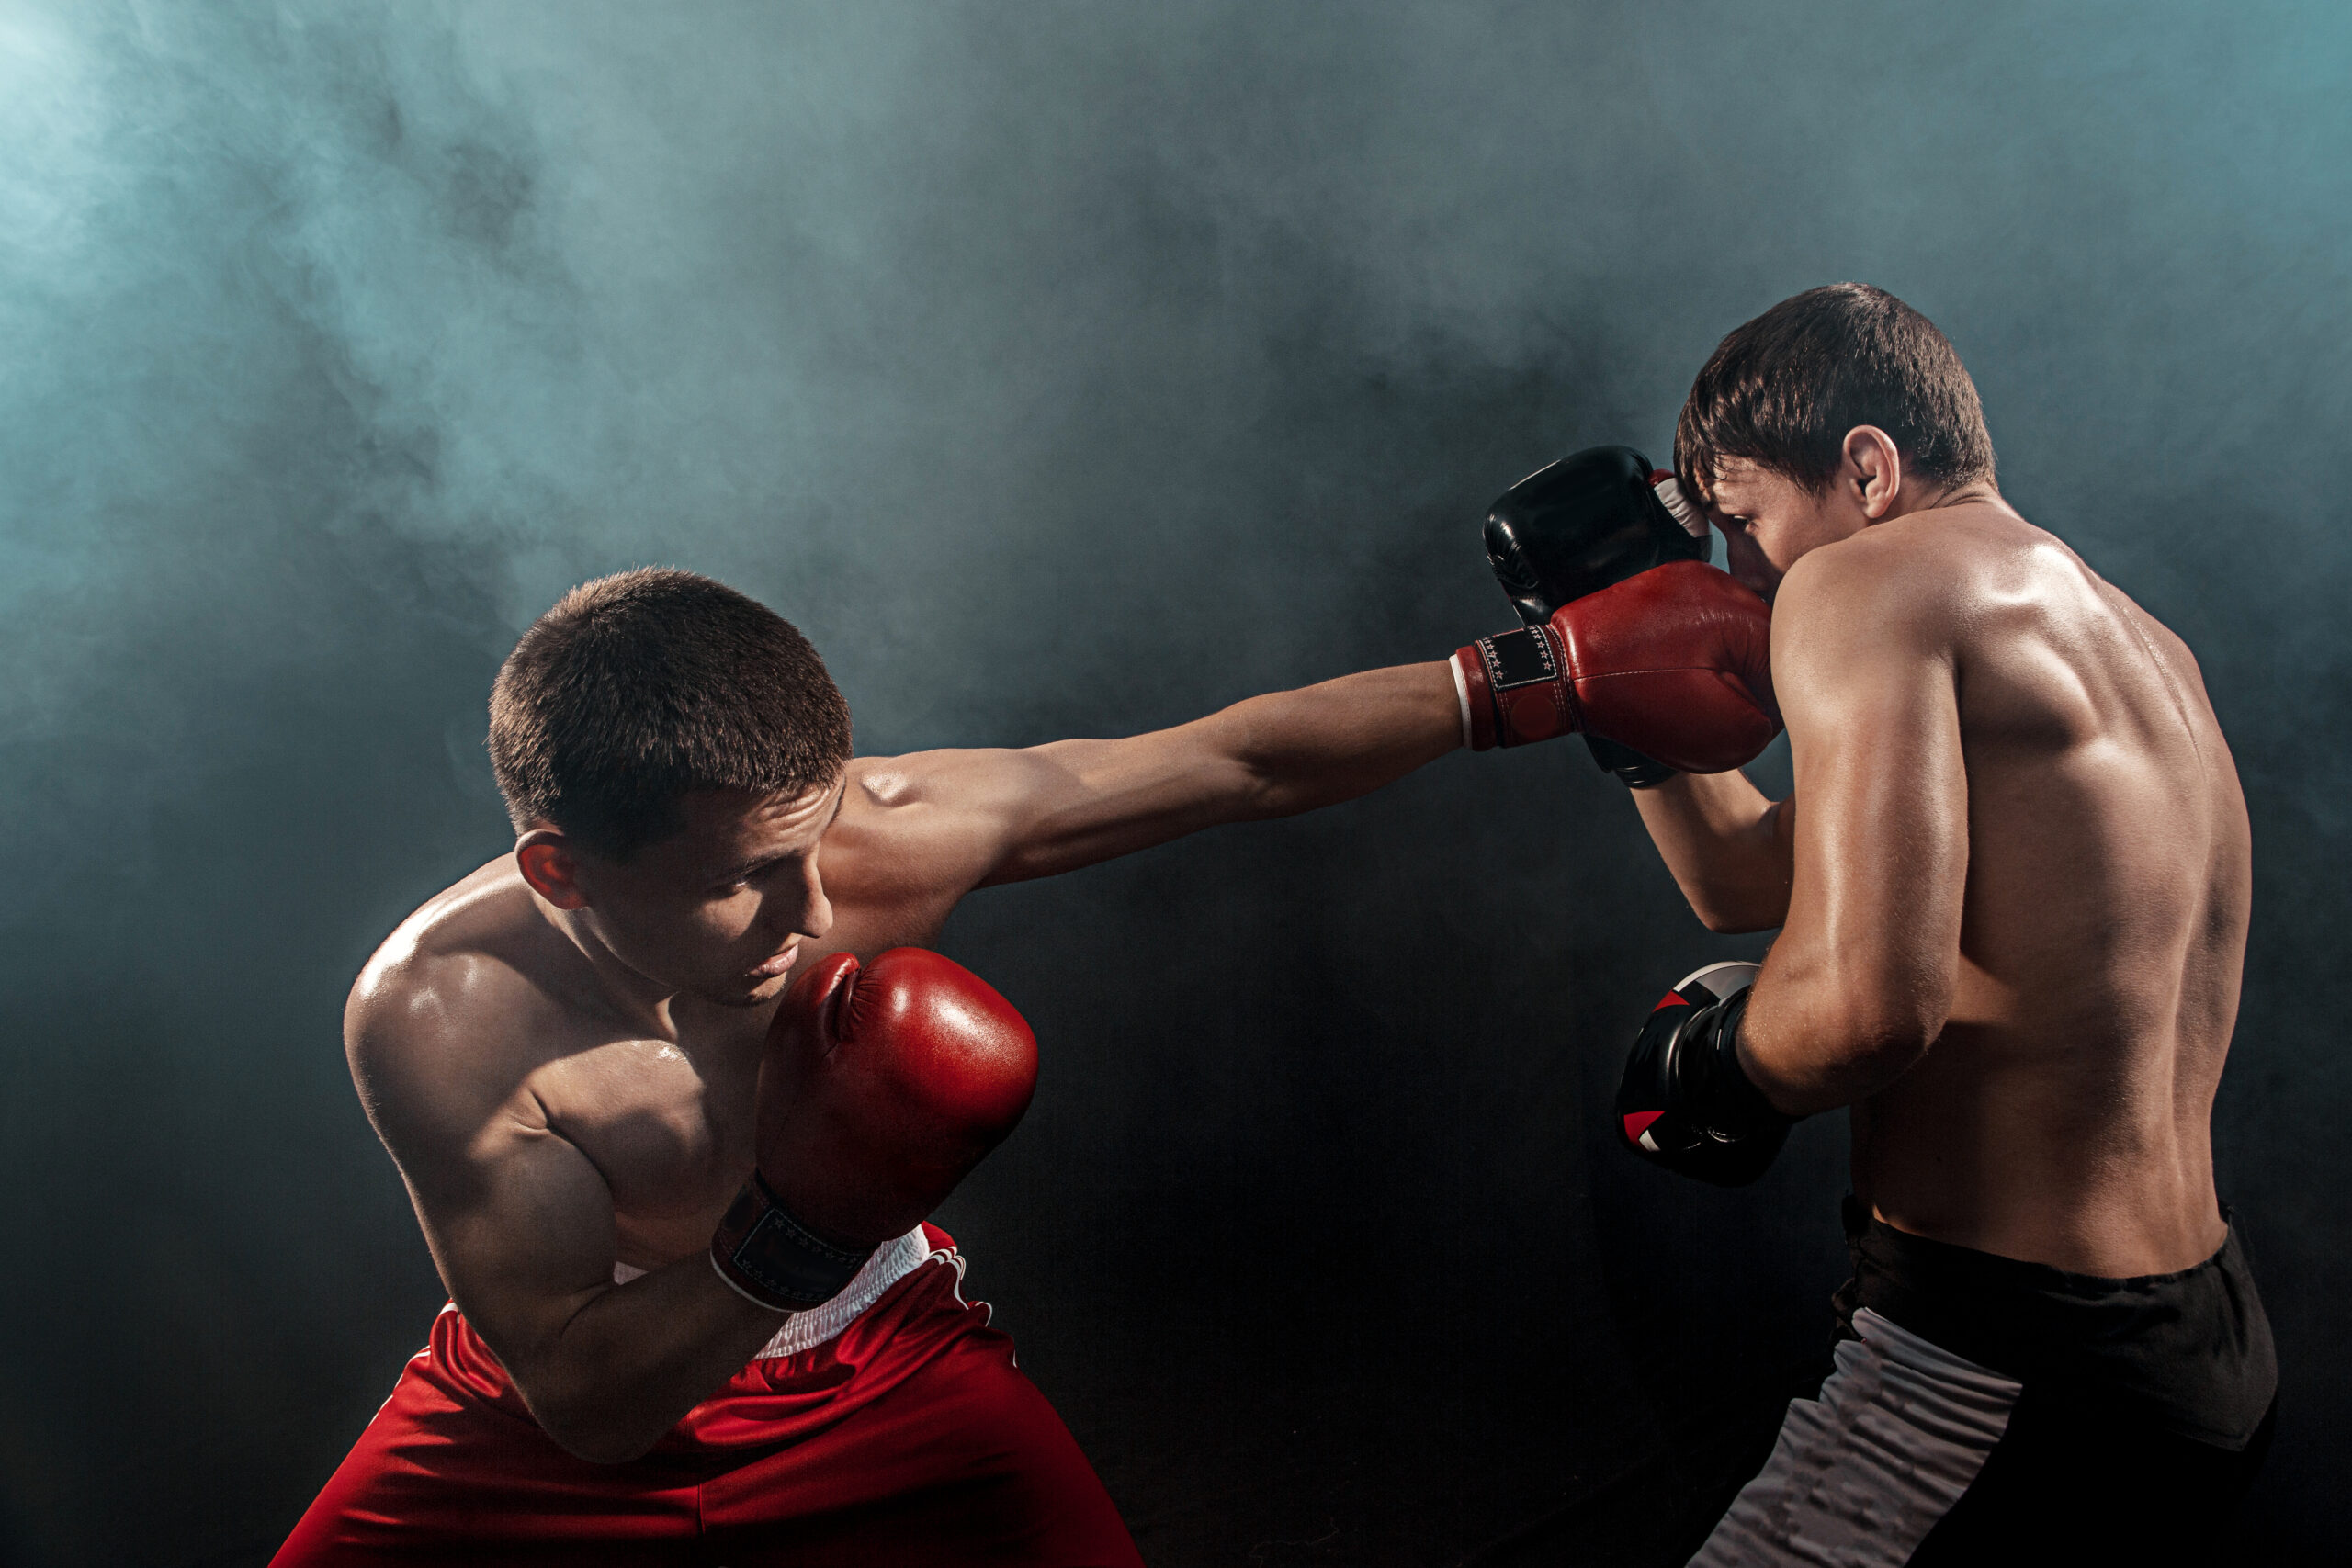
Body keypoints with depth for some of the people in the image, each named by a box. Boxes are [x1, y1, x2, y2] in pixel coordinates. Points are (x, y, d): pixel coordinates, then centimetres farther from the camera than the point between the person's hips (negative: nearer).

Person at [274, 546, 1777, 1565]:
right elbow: (584, 1406, -27)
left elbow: (1239, 762, -20)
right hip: (555, 1417, 0)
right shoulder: (442, 1018, -29)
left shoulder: (879, 833, -27)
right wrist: (793, 1232, -44)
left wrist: (1542, 675, -17)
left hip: (876, 1371, 1)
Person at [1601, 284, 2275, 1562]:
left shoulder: (1870, 582, -13)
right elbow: (1749, 878, 21)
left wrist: (1720, 1067, -8)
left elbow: (1871, 993, -28)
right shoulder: (2139, 645, 15)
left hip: (2008, 1373, -10)